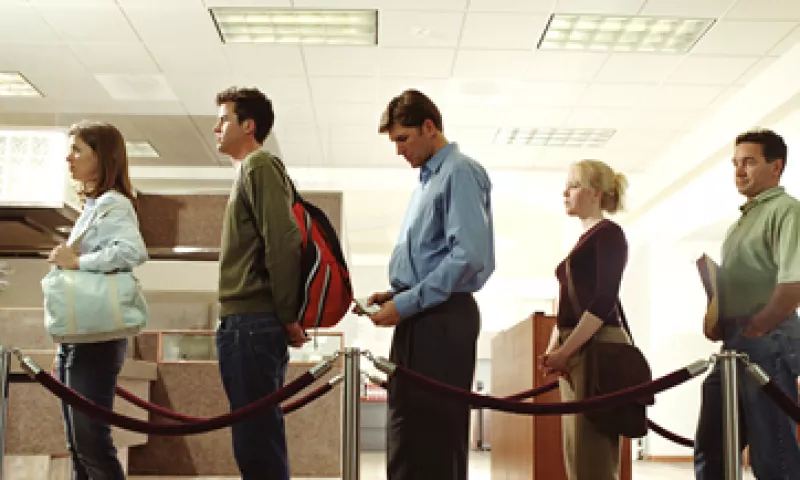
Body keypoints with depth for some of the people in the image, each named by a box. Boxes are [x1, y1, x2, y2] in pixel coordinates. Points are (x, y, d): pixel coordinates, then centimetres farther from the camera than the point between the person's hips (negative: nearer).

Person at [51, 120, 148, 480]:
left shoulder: (112, 204, -12)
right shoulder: (93, 205, 17)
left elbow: (134, 251, -31)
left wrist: (77, 261, -21)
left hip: (96, 339, -10)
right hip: (79, 338, 10)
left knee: (92, 441, -8)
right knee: (79, 445, 12)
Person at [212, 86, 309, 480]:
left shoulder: (258, 166, -7)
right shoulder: (252, 170, 22)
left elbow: (282, 242, -17)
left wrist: (288, 315, -15)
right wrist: (285, 316, 15)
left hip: (251, 321, -10)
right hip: (247, 321, 10)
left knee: (256, 439, -8)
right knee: (258, 436, 13)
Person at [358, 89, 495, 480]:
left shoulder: (460, 173, -9)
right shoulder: (427, 180, 20)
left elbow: (469, 255, -20)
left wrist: (406, 304, -18)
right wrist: (395, 295, 10)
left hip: (442, 320, -10)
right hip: (419, 319, 10)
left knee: (438, 434, -7)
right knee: (406, 434, 11)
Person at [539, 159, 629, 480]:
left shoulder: (609, 234, -5)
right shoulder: (585, 239, 21)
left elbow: (604, 302, -15)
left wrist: (566, 350, -16)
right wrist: (554, 350, 7)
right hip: (576, 352, 9)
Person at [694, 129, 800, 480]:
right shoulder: (745, 217, 21)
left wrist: (753, 331, -16)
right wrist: (717, 322, 10)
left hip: (768, 342, -10)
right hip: (736, 345, 10)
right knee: (710, 449, 13)